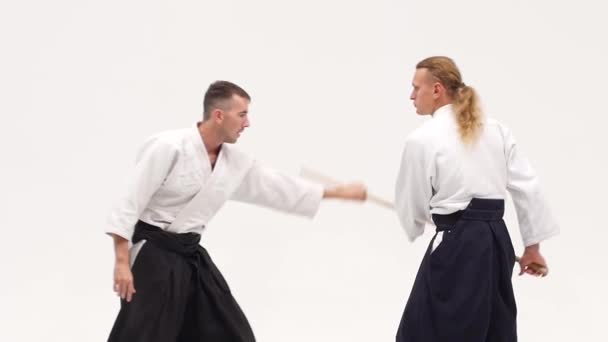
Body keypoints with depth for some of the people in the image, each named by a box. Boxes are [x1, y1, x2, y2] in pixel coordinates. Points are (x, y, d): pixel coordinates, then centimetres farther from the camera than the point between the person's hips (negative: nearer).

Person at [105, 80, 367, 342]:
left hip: (190, 256, 8)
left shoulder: (236, 164, 3)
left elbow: (280, 188, 15)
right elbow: (130, 202, -17)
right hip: (153, 255, -8)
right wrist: (123, 262, -22)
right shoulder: (168, 148, -19)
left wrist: (341, 192, 19)